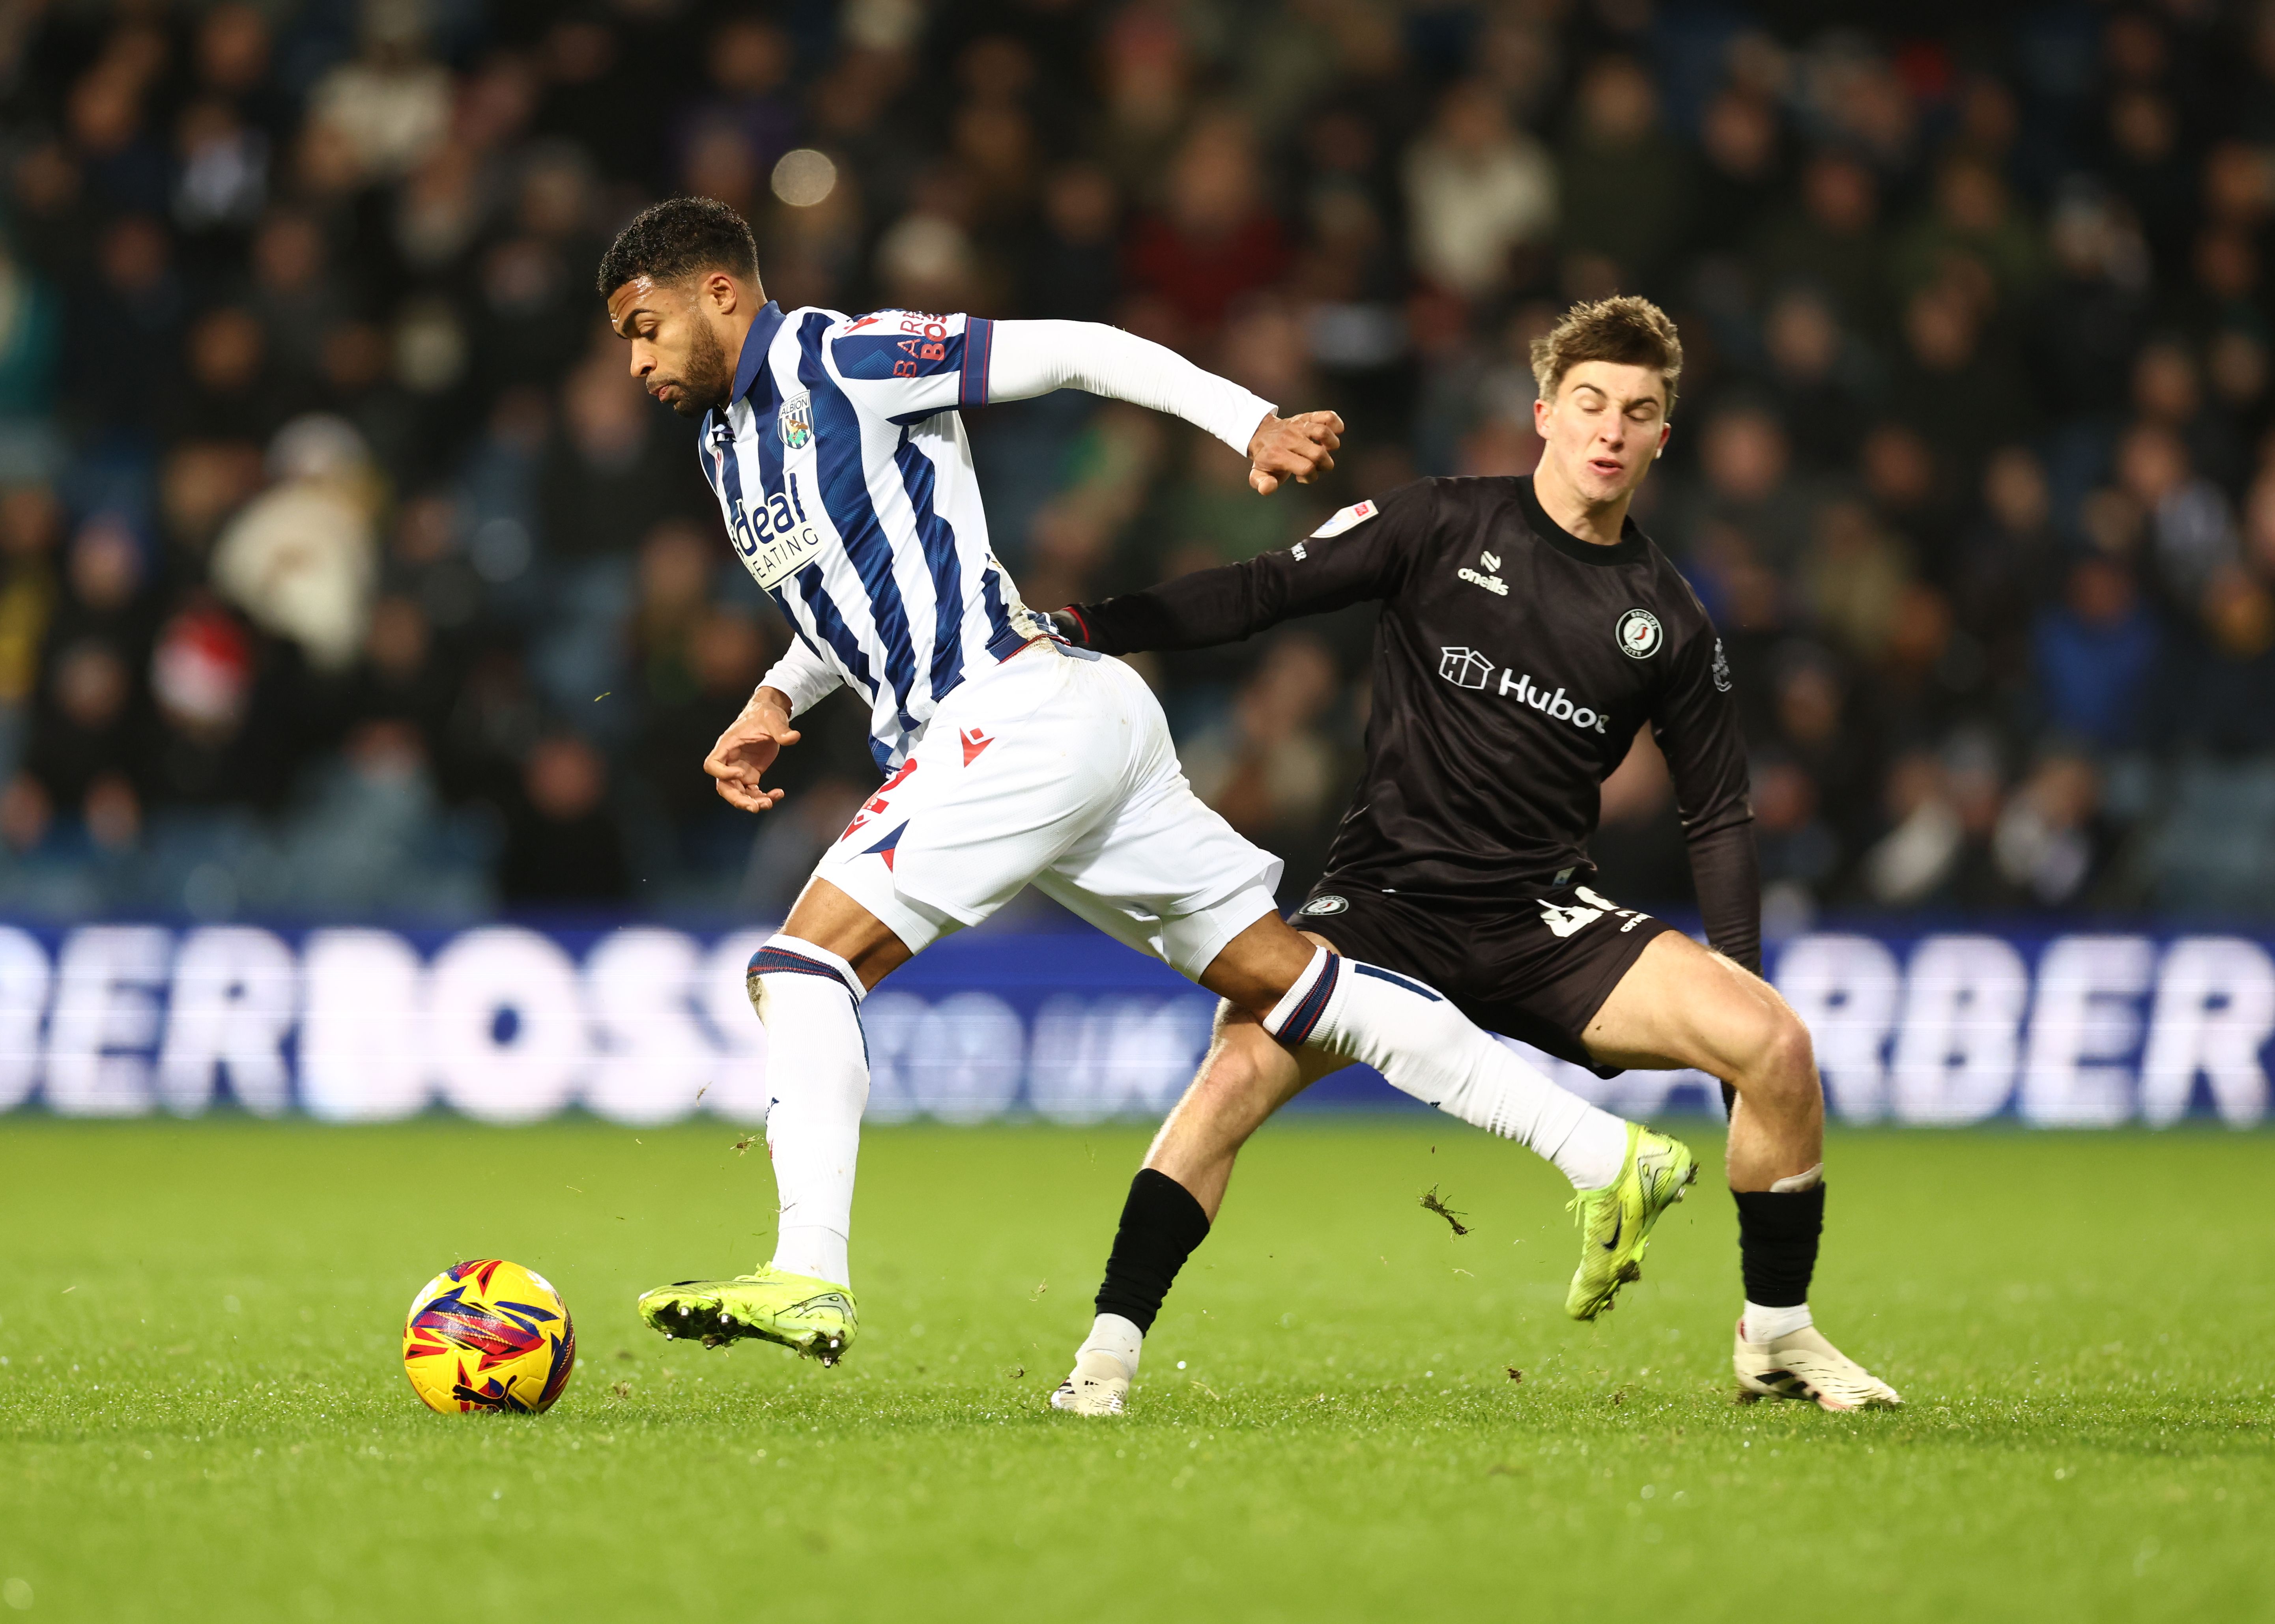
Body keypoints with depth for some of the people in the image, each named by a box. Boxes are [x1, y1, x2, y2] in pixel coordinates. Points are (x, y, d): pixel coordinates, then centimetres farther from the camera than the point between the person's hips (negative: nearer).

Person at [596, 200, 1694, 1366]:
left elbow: (1073, 351, -7)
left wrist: (1252, 425, -14)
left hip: (1018, 705, -9)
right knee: (1287, 976, 7)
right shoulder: (726, 442, 20)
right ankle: (1611, 1157, 6)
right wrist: (778, 701, 14)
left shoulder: (843, 358, -7)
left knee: (803, 964, -16)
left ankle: (809, 1280, -24)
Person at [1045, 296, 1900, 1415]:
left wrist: (1736, 981, 4)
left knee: (1777, 1045, -16)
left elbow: (1718, 815, 14)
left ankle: (1775, 1336, 4)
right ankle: (1108, 1353, -19)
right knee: (1243, 1063, -29)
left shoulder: (1666, 622, 7)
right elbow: (1262, 594, -3)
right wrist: (1085, 631, -14)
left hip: (1543, 922, 2)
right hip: (1386, 901, -2)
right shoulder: (1445, 526, 0)